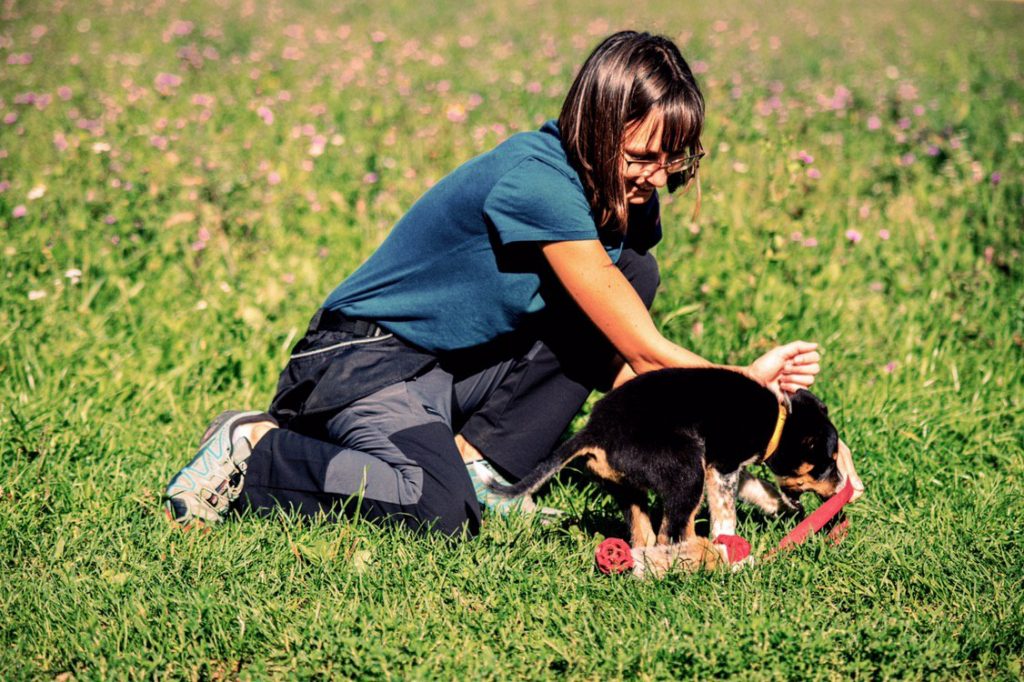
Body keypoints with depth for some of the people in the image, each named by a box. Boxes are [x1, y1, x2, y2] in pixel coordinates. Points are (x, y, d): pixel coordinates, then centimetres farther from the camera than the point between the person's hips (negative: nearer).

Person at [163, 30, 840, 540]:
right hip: (370, 360, -9)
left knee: (636, 273, -4)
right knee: (441, 512, -35)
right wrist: (749, 385, -18)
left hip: (466, 366, 9)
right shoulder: (537, 178, -26)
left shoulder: (626, 201, 1)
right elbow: (645, 352, -25)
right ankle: (253, 450, -8)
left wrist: (754, 379, -14)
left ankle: (475, 462, -5)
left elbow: (621, 362, -1)